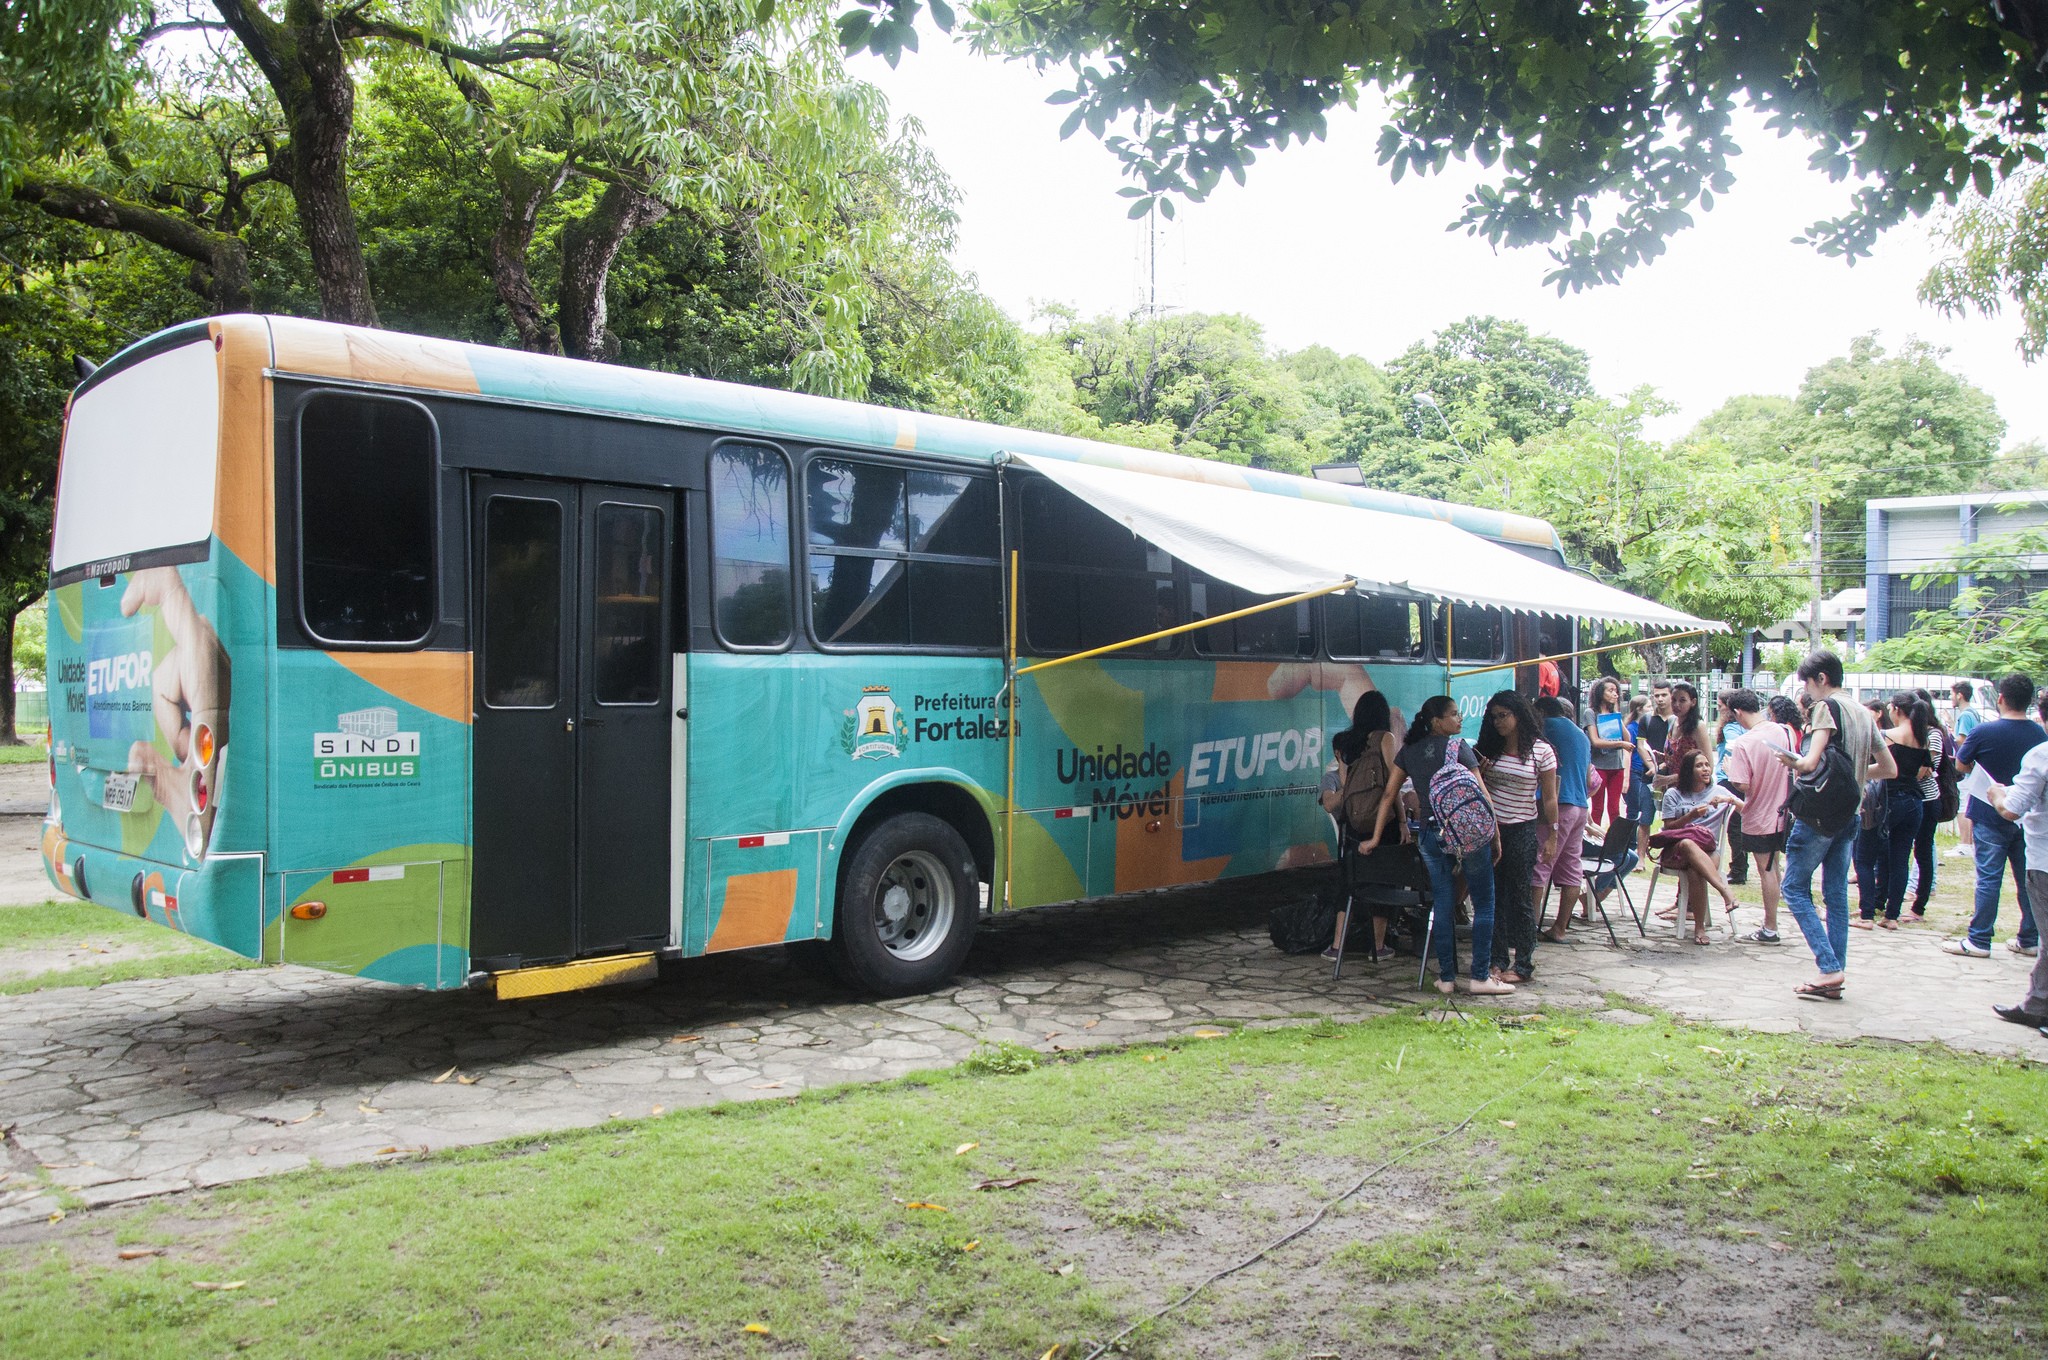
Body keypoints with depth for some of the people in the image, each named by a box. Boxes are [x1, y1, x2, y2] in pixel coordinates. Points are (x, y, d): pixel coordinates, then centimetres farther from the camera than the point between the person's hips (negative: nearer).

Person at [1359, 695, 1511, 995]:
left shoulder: (1409, 751, 8)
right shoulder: (1457, 746, -5)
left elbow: (1389, 795, 8)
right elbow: (1482, 795, -6)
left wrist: (1375, 838, 12)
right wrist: (1496, 836, 1)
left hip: (1431, 835, 4)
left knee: (1442, 905, 10)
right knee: (1483, 903, 5)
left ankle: (1447, 977, 11)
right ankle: (1480, 977, 4)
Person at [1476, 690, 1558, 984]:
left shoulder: (1541, 751, -4)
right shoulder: (1489, 749, 7)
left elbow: (1549, 798, -2)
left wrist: (1552, 836, -4)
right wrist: (1478, 774, -6)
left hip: (1522, 830, -4)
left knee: (1519, 896, 1)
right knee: (1495, 896, 6)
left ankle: (1523, 964, 9)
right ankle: (1499, 959, 14)